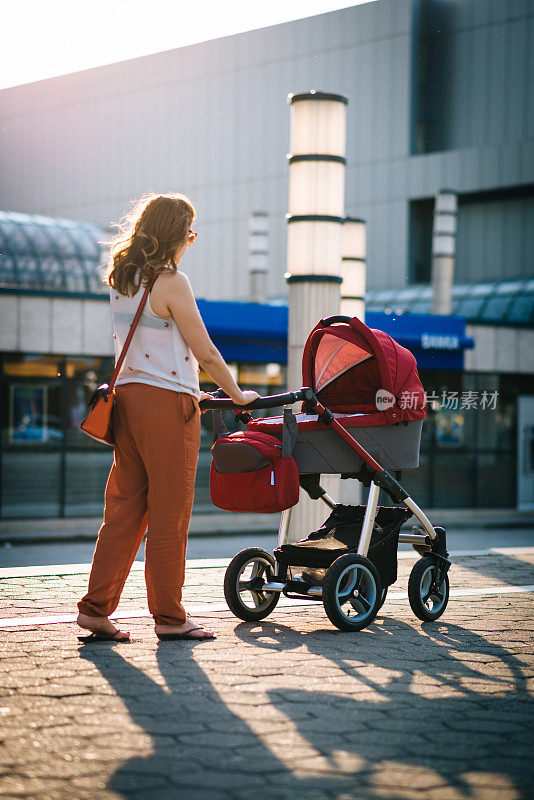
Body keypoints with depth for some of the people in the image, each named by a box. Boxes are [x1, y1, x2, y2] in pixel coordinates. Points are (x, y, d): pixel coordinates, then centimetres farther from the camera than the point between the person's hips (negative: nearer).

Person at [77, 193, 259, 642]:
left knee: (124, 508, 10)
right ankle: (169, 617, 7)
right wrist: (237, 395, 3)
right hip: (167, 403, -8)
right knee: (169, 514, 0)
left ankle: (96, 608, 9)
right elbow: (206, 354, -10)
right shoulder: (171, 282, -12)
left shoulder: (121, 279, 13)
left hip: (128, 397, 8)